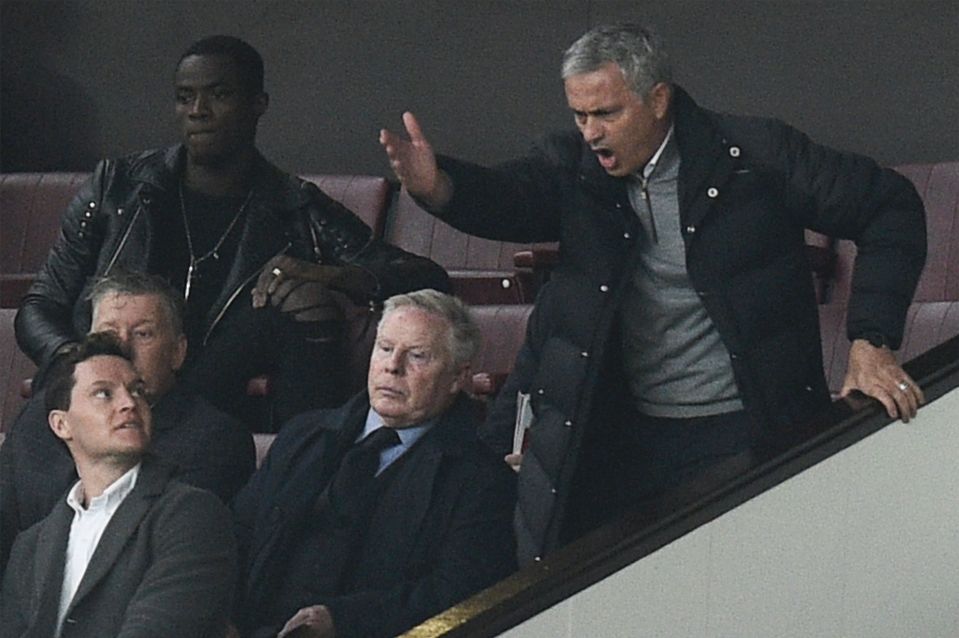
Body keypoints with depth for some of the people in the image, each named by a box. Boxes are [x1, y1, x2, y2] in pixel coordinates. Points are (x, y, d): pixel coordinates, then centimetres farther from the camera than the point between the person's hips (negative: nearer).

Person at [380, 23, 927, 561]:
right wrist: (436, 186, -39)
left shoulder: (752, 155, -7)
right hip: (621, 435, 3)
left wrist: (871, 345, -10)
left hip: (739, 438, -3)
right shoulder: (576, 168, 3)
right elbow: (507, 199, -16)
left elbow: (891, 207, -3)